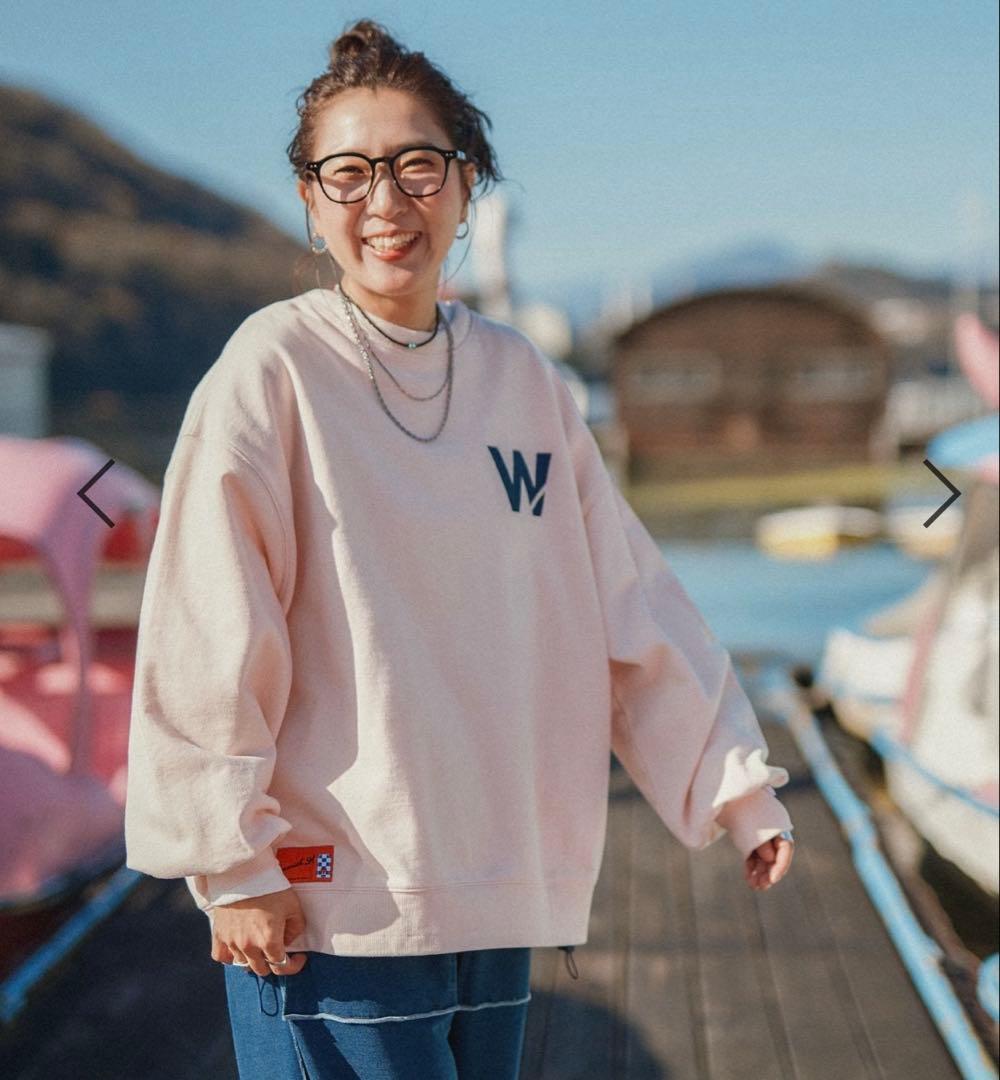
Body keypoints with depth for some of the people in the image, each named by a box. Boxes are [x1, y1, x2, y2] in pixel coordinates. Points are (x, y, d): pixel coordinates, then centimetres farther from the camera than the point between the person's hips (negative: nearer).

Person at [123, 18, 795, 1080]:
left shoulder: (524, 382, 8)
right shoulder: (275, 367, -8)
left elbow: (635, 605, 12)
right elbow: (206, 638, -10)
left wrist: (733, 781, 10)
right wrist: (233, 862, -12)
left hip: (500, 900, 5)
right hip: (330, 912, -5)